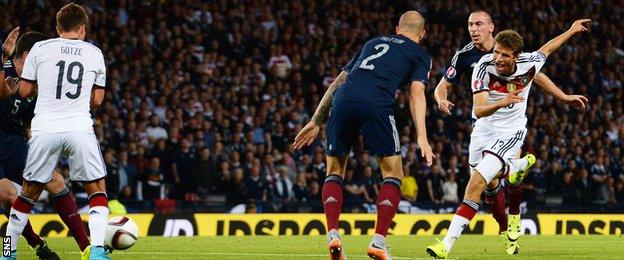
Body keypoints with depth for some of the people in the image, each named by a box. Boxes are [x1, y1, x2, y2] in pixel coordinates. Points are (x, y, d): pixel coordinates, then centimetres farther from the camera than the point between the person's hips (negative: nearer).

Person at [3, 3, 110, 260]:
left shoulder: (40, 49, 6)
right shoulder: (94, 53, 10)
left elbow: (24, 91, 9)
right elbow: (97, 99, 14)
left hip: (45, 130, 1)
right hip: (80, 129, -1)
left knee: (29, 192, 15)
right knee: (97, 190, 10)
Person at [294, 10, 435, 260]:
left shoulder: (373, 43, 35)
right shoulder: (420, 54, 22)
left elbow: (338, 82, 32)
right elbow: (417, 92, 4)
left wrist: (316, 121, 34)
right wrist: (422, 137, -4)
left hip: (343, 100, 4)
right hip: (376, 105, -4)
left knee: (334, 171, 18)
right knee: (393, 174, 10)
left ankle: (332, 235, 1)